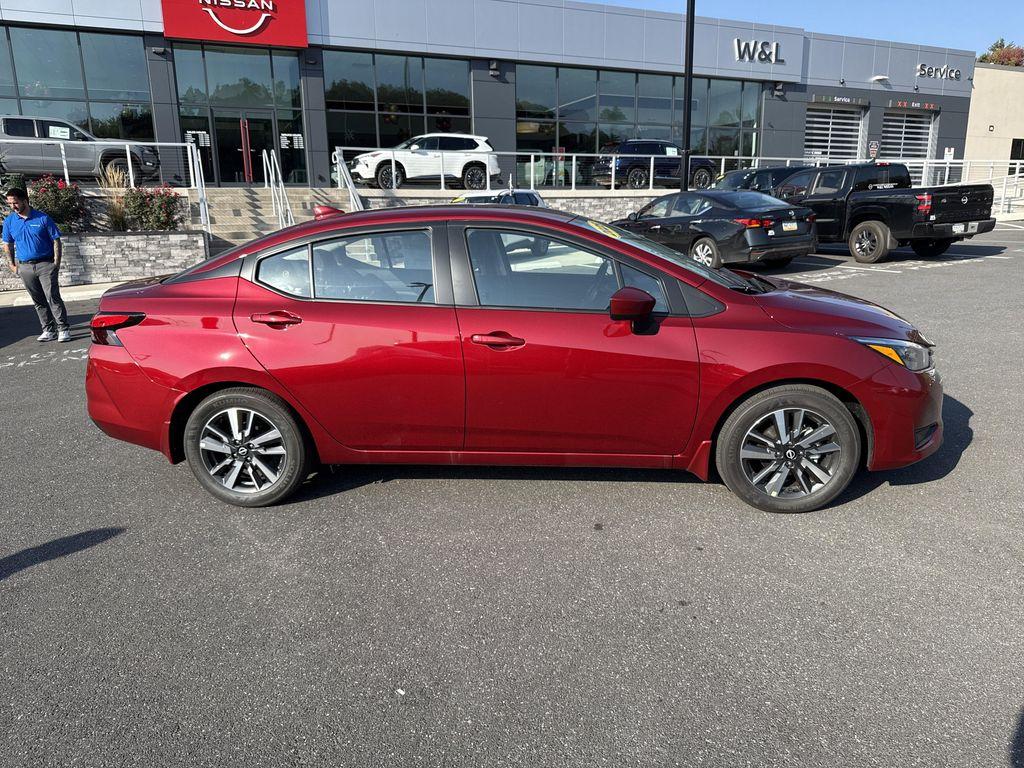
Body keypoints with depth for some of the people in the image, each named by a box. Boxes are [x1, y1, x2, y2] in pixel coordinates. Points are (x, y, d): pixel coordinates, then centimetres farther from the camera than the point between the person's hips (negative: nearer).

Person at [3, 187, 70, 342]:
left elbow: (56, 241, -2)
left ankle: (64, 329, -3)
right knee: (38, 301, 8)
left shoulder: (43, 218, -5)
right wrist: (12, 264, 9)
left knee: (53, 297, -9)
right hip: (25, 267, 4)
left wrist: (56, 263, -8)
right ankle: (49, 330, 16)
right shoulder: (9, 221, 6)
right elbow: (8, 244, 16)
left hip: (46, 264, -4)